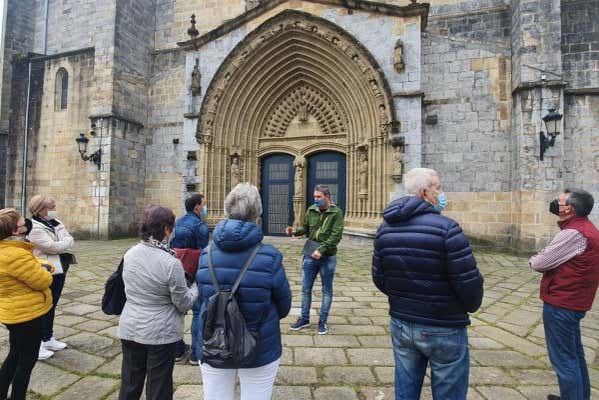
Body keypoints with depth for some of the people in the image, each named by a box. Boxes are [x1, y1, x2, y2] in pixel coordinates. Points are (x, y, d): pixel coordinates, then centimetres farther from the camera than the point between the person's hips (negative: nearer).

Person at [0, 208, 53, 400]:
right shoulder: (15, 255, -29)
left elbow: (31, 265, 14)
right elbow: (43, 281, -24)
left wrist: (42, 266, -7)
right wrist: (45, 269, -4)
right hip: (26, 314, -10)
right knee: (27, 360, 8)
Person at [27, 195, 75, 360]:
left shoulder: (56, 223, 9)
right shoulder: (34, 228, -16)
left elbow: (70, 241, 4)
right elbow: (52, 246, -23)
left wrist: (61, 244, -15)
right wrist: (66, 243, -6)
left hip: (59, 271, 7)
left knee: (52, 306, 17)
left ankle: (48, 338, 31)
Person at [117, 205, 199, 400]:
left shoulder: (129, 254, -5)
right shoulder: (171, 263, -23)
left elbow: (129, 289, 9)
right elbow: (184, 304, -15)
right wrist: (195, 286, 2)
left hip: (130, 329, 6)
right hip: (161, 333, -5)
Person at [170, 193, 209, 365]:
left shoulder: (177, 223, 6)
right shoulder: (201, 226, -16)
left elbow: (171, 248, 11)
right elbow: (203, 254, -19)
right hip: (194, 276, -7)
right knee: (198, 312, 5)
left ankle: (178, 349, 30)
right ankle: (196, 353, 13)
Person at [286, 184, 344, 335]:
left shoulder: (336, 212, -10)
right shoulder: (311, 210, 3)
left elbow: (336, 235, -17)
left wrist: (321, 250, -25)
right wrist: (296, 231, -9)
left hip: (327, 257, -4)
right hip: (310, 255, 4)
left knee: (327, 290, 11)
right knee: (306, 288, 12)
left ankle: (323, 321, 26)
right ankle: (304, 319, 29)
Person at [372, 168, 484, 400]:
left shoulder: (385, 228, -1)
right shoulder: (445, 228, -20)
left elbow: (379, 278, 3)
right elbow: (469, 281, -17)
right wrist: (471, 306, 6)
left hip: (400, 324, 6)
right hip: (443, 329, -5)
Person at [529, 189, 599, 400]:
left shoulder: (573, 233, -23)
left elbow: (538, 264, -19)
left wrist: (534, 259, 1)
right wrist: (545, 256, -1)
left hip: (561, 304, -10)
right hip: (574, 302, 10)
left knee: (563, 358, 2)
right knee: (574, 353, 24)